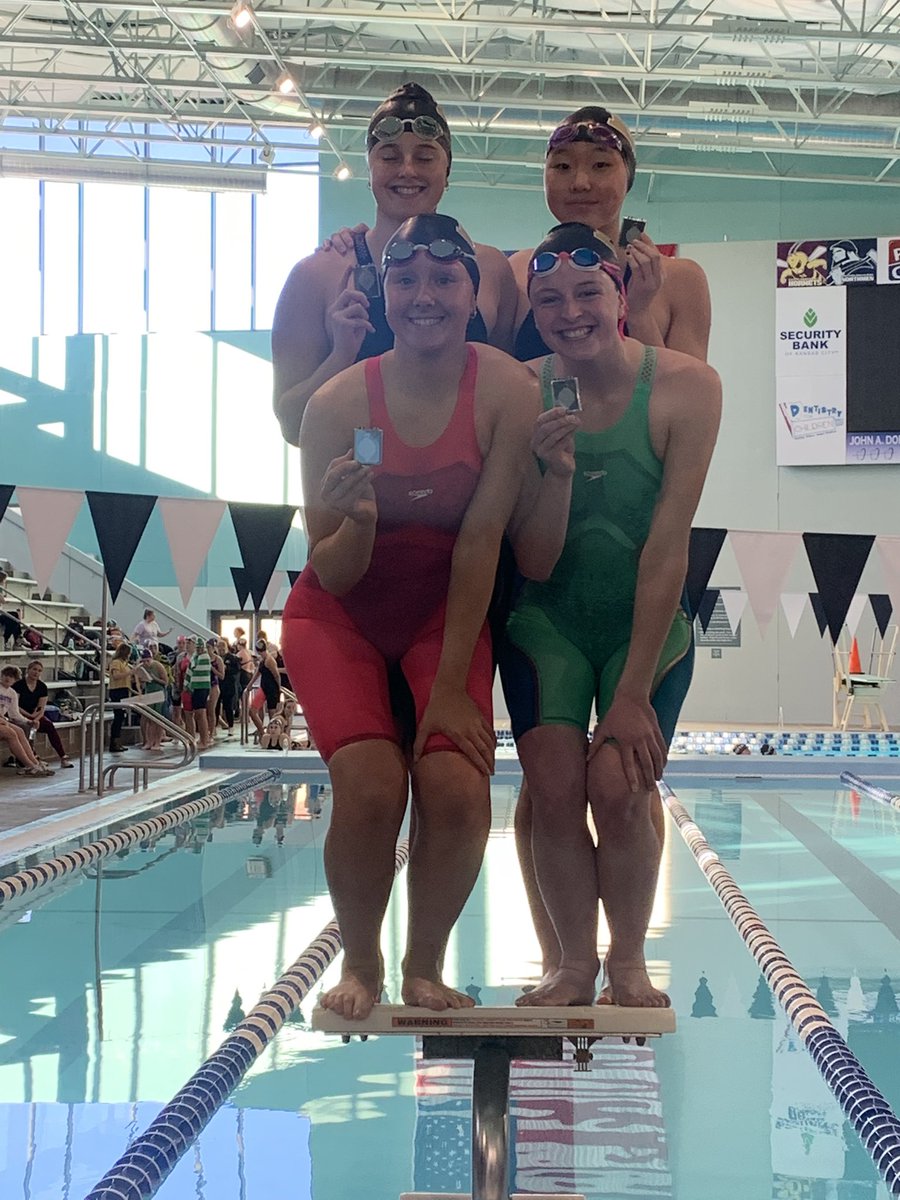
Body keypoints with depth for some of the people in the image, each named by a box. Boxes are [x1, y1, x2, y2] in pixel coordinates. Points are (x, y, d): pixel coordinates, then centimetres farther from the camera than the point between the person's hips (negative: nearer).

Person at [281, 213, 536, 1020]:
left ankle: (425, 964, 8)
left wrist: (451, 686, -19)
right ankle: (360, 963, 6)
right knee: (371, 785, -22)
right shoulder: (339, 402, -15)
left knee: (457, 787, -20)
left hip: (447, 611, 1)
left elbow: (481, 543, -17)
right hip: (341, 615, 0)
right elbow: (333, 574, -11)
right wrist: (354, 526, -34)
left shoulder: (509, 392, -16)